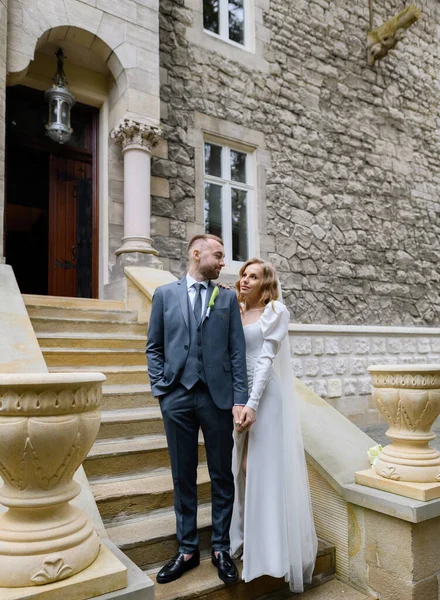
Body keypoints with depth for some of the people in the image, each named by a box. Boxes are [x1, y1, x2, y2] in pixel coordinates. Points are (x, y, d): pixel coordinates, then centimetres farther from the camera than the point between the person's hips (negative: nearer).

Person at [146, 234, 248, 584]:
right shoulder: (165, 294, 7)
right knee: (183, 477, 12)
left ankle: (221, 549, 28)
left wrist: (240, 399, -5)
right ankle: (188, 550, 29)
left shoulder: (227, 297, 6)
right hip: (177, 397, 0)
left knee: (222, 476, 10)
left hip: (217, 397, 0)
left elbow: (237, 351, 1)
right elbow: (154, 347, 8)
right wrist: (160, 389, -1)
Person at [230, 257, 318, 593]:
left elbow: (267, 358, -13)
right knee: (243, 468, 12)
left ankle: (276, 549, 13)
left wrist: (253, 404, -20)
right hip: (238, 397, 6)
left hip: (266, 397, -6)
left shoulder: (276, 312, -5)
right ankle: (248, 538, 28)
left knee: (268, 470, -1)